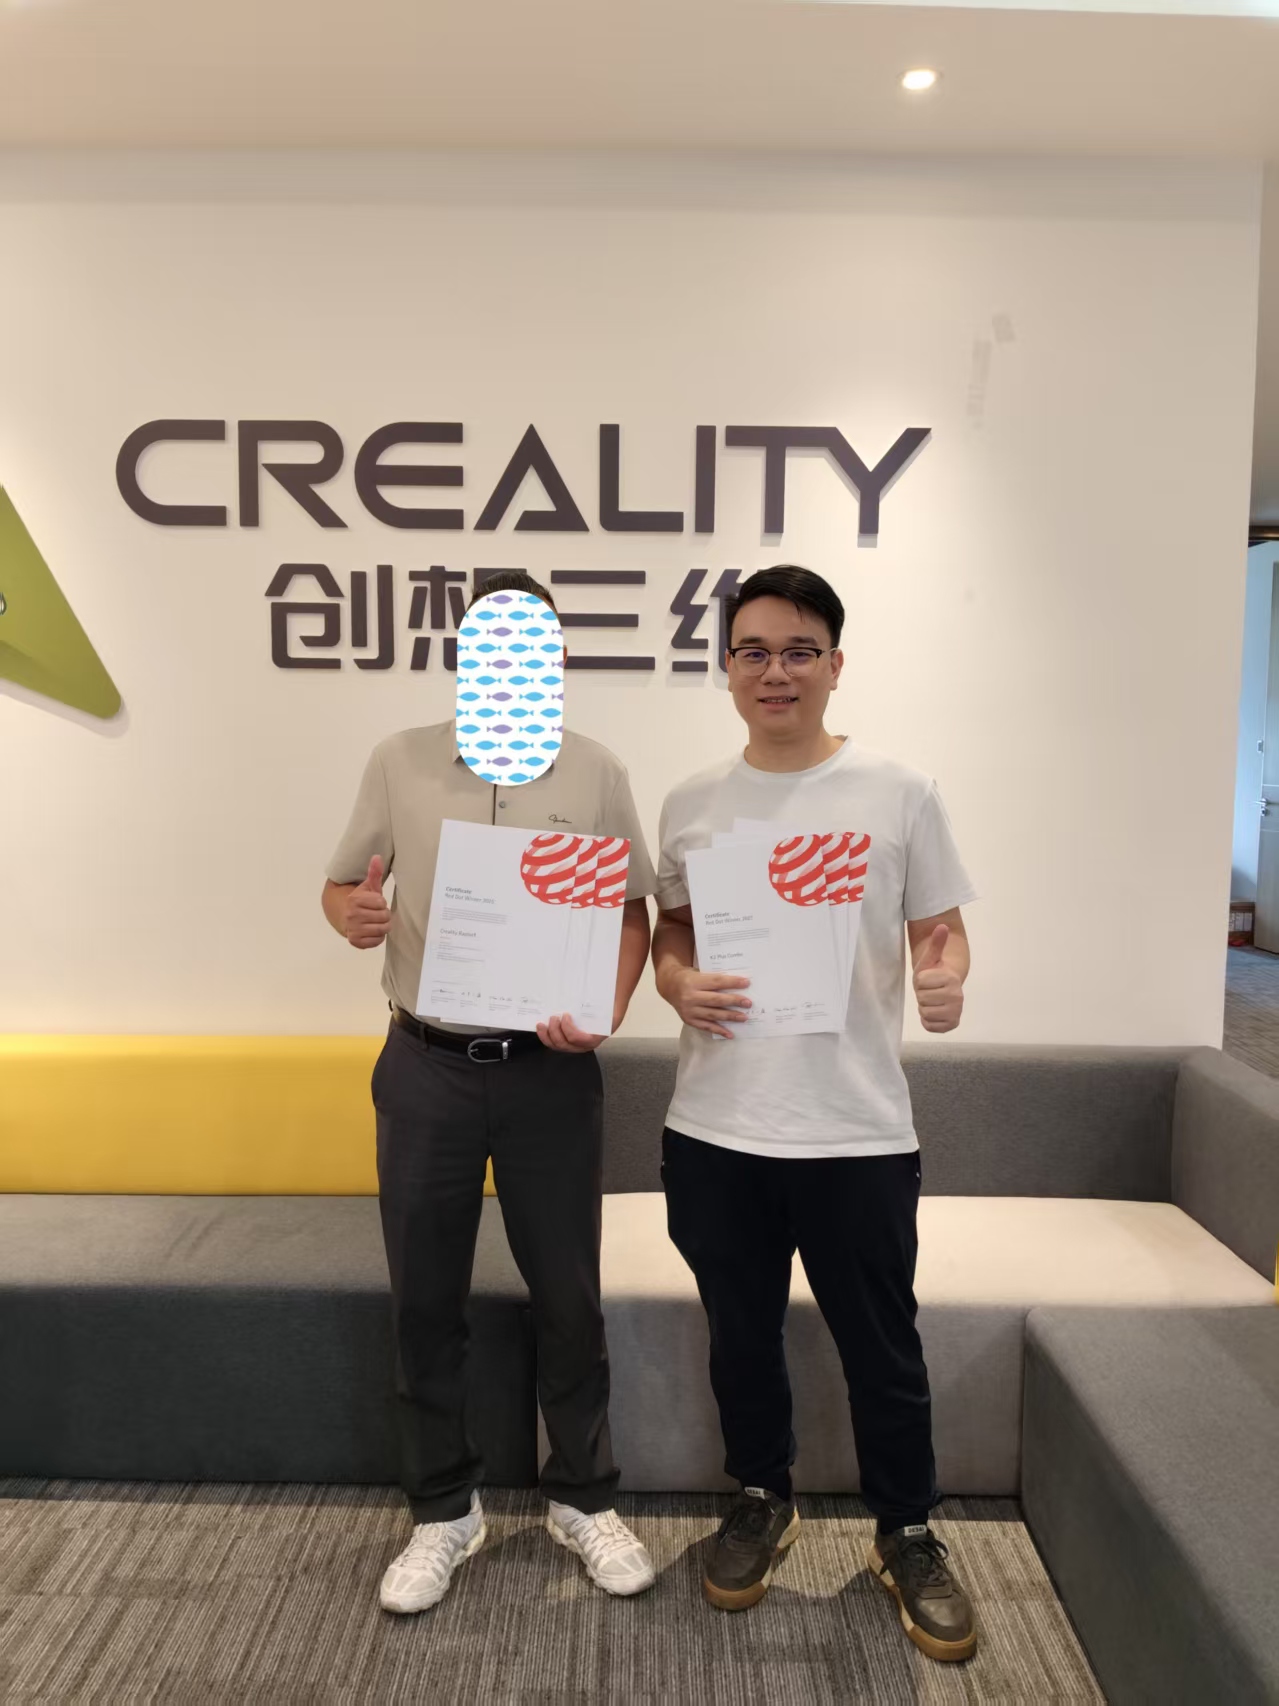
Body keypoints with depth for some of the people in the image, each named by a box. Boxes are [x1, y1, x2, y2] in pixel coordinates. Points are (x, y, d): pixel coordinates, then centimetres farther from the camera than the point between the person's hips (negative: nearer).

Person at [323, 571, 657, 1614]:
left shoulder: (597, 774, 0)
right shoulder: (399, 763, 1)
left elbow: (633, 909, 4)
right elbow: (341, 883, 7)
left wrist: (608, 1010, -14)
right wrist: (350, 913, -17)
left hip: (552, 1071, 0)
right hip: (427, 1067, 1)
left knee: (568, 1295, 11)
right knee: (424, 1300, 11)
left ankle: (583, 1499, 33)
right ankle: (445, 1511, 33)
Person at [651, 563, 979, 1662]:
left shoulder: (900, 794, -4)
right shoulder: (691, 804, 3)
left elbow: (940, 931, 1)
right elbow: (669, 934, 11)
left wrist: (946, 981, -21)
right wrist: (680, 986, -11)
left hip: (856, 1130, -2)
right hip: (715, 1130, 3)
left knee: (881, 1348, 14)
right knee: (742, 1336, 20)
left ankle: (908, 1536, 40)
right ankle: (762, 1501, 45)